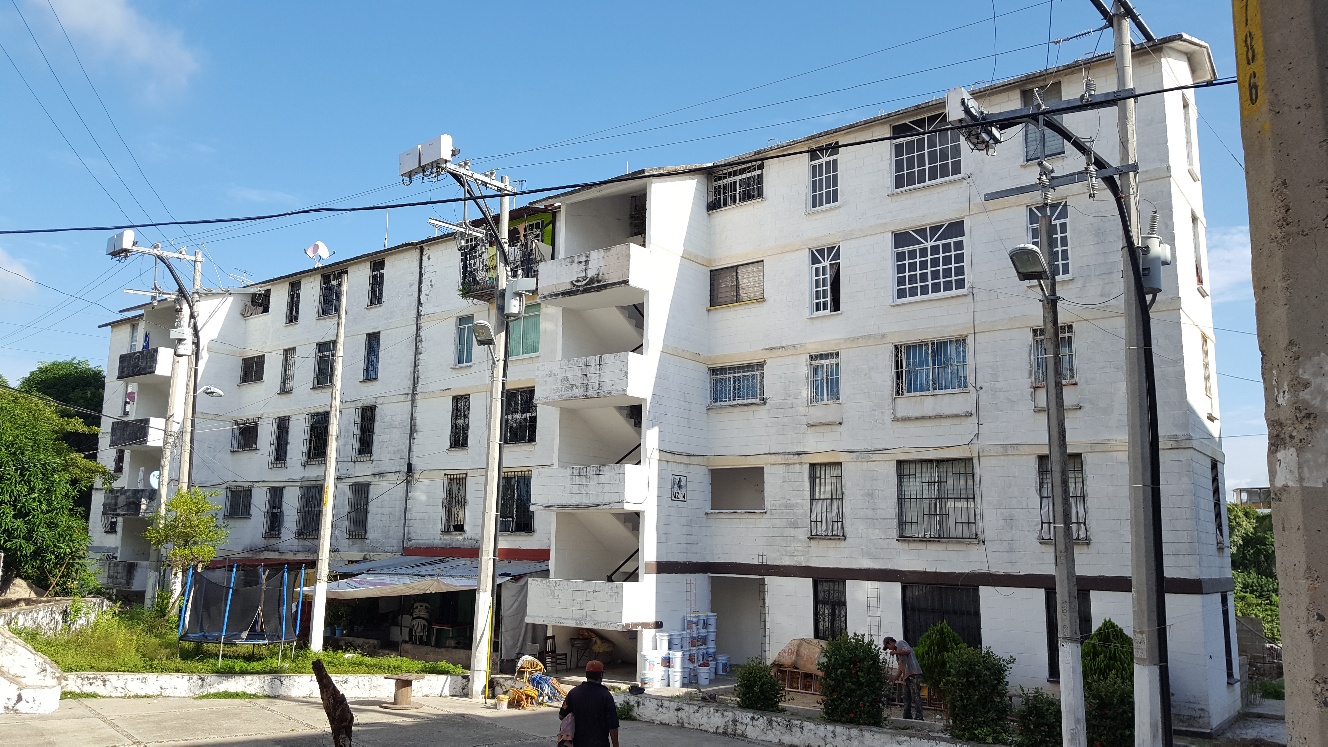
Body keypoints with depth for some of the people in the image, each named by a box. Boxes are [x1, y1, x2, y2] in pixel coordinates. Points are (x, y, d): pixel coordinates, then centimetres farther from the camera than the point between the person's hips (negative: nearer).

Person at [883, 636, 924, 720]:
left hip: (913, 673, -10)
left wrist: (895, 652, -11)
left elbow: (908, 651, -19)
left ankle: (919, 716, -17)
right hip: (906, 675, 10)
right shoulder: (897, 652, 27)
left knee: (915, 695, -13)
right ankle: (907, 716, 12)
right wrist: (895, 679, 20)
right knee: (906, 696, 9)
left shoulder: (901, 643, 2)